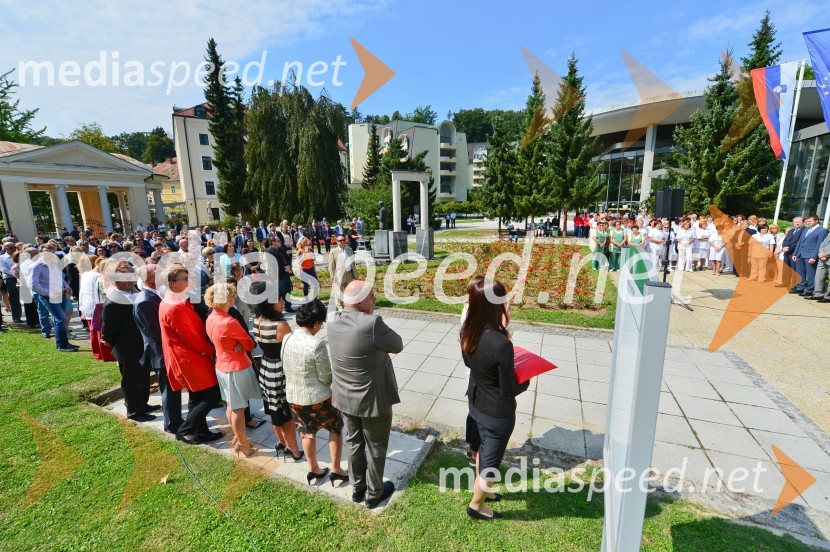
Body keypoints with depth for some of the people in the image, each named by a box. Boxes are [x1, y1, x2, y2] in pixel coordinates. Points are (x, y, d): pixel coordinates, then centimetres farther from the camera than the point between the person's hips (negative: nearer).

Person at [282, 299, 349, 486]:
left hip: (293, 397, 6)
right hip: (318, 399, -6)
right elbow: (326, 378, -19)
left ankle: (313, 471, 42)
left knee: (307, 431, 26)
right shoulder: (317, 344, -27)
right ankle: (336, 470, 30)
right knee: (336, 429, 20)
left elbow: (286, 369, 6)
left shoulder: (287, 339, -7)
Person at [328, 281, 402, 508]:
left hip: (345, 397, 6)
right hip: (373, 399, -6)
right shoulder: (372, 323, -30)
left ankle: (358, 488, 45)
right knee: (376, 447, 17)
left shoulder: (334, 322, -8)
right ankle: (374, 494, 38)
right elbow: (398, 345, -14)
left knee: (355, 442, 25)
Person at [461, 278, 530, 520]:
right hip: (497, 413, -7)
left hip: (476, 403, 7)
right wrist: (526, 381, -3)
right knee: (491, 459, 19)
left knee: (484, 449, 31)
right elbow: (508, 391, -23)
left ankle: (481, 490, 55)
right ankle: (476, 505, 43)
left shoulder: (467, 332, -14)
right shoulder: (502, 345, -36)